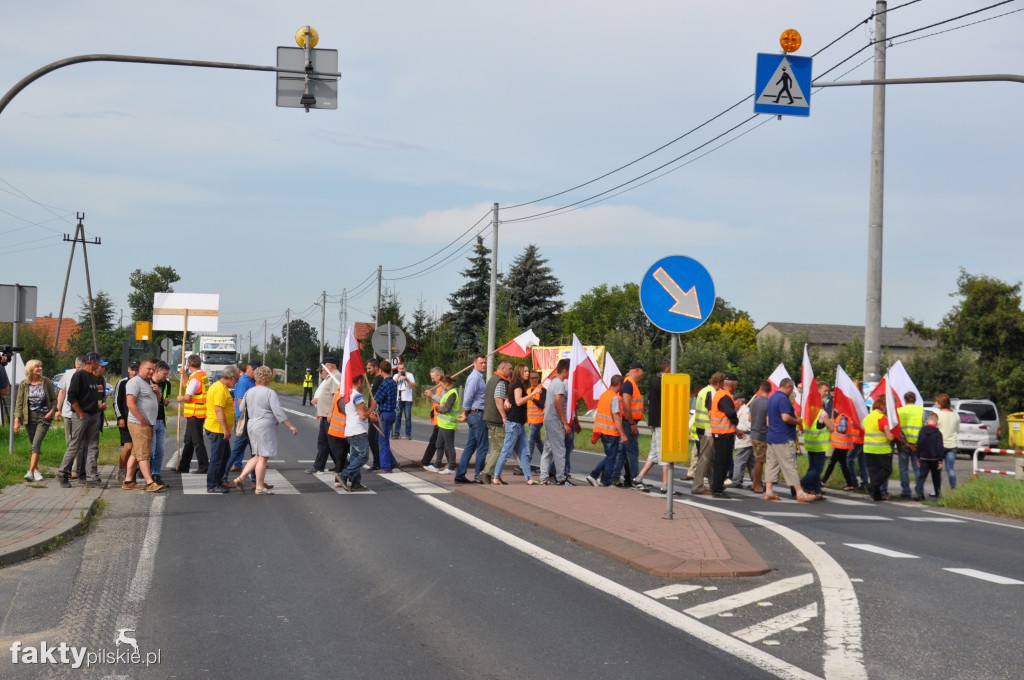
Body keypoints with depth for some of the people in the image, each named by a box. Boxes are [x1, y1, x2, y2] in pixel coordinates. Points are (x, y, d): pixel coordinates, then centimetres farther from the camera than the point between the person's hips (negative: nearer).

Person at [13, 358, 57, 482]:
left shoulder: (46, 383, -1)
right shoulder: (24, 385, 0)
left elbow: (54, 399, 6)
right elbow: (19, 403, 1)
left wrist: (52, 411, -11)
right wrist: (16, 420, -5)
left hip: (44, 417, -2)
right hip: (29, 417, 2)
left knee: (36, 443, -15)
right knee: (32, 445, 10)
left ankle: (31, 471, -20)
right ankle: (36, 470, 22)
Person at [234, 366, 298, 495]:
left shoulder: (248, 392, 9)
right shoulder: (270, 393, -10)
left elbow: (241, 409, 14)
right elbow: (278, 412, -15)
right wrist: (290, 426, -11)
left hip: (251, 425, 7)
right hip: (265, 426, -7)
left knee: (257, 456, 16)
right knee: (263, 457, -2)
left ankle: (240, 478, 6)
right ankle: (260, 487, 1)